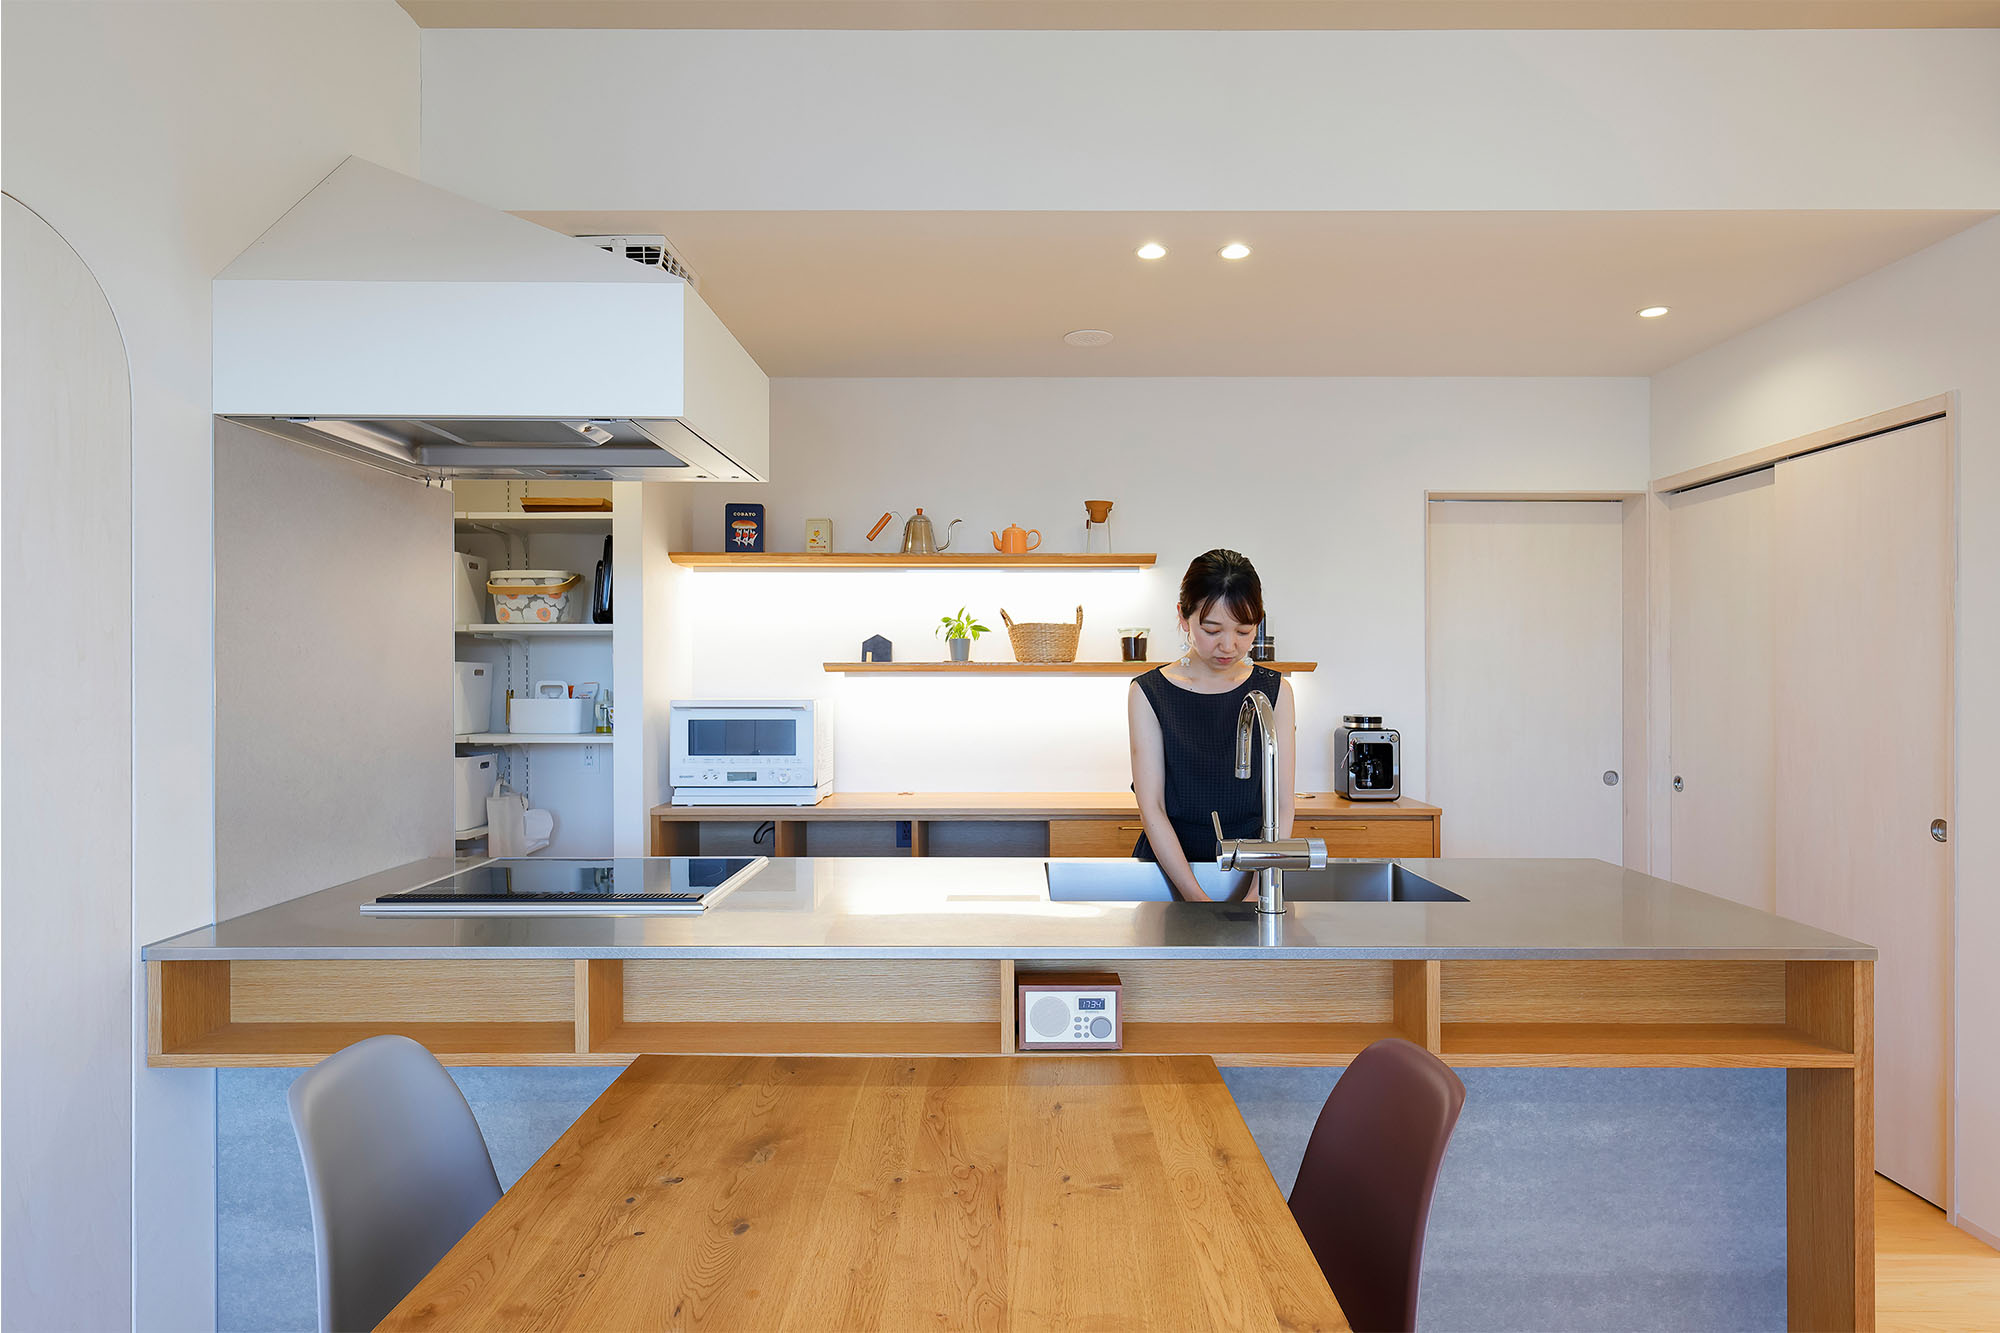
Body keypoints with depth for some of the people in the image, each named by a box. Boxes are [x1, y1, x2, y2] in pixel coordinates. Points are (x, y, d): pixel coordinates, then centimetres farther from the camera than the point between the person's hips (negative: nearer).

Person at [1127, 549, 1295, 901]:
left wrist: (1259, 892, -14)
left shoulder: (1275, 691, 6)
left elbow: (1282, 808, 1)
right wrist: (1197, 897, -17)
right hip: (1167, 867, -1)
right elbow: (1152, 808, -6)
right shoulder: (1149, 693, 0)